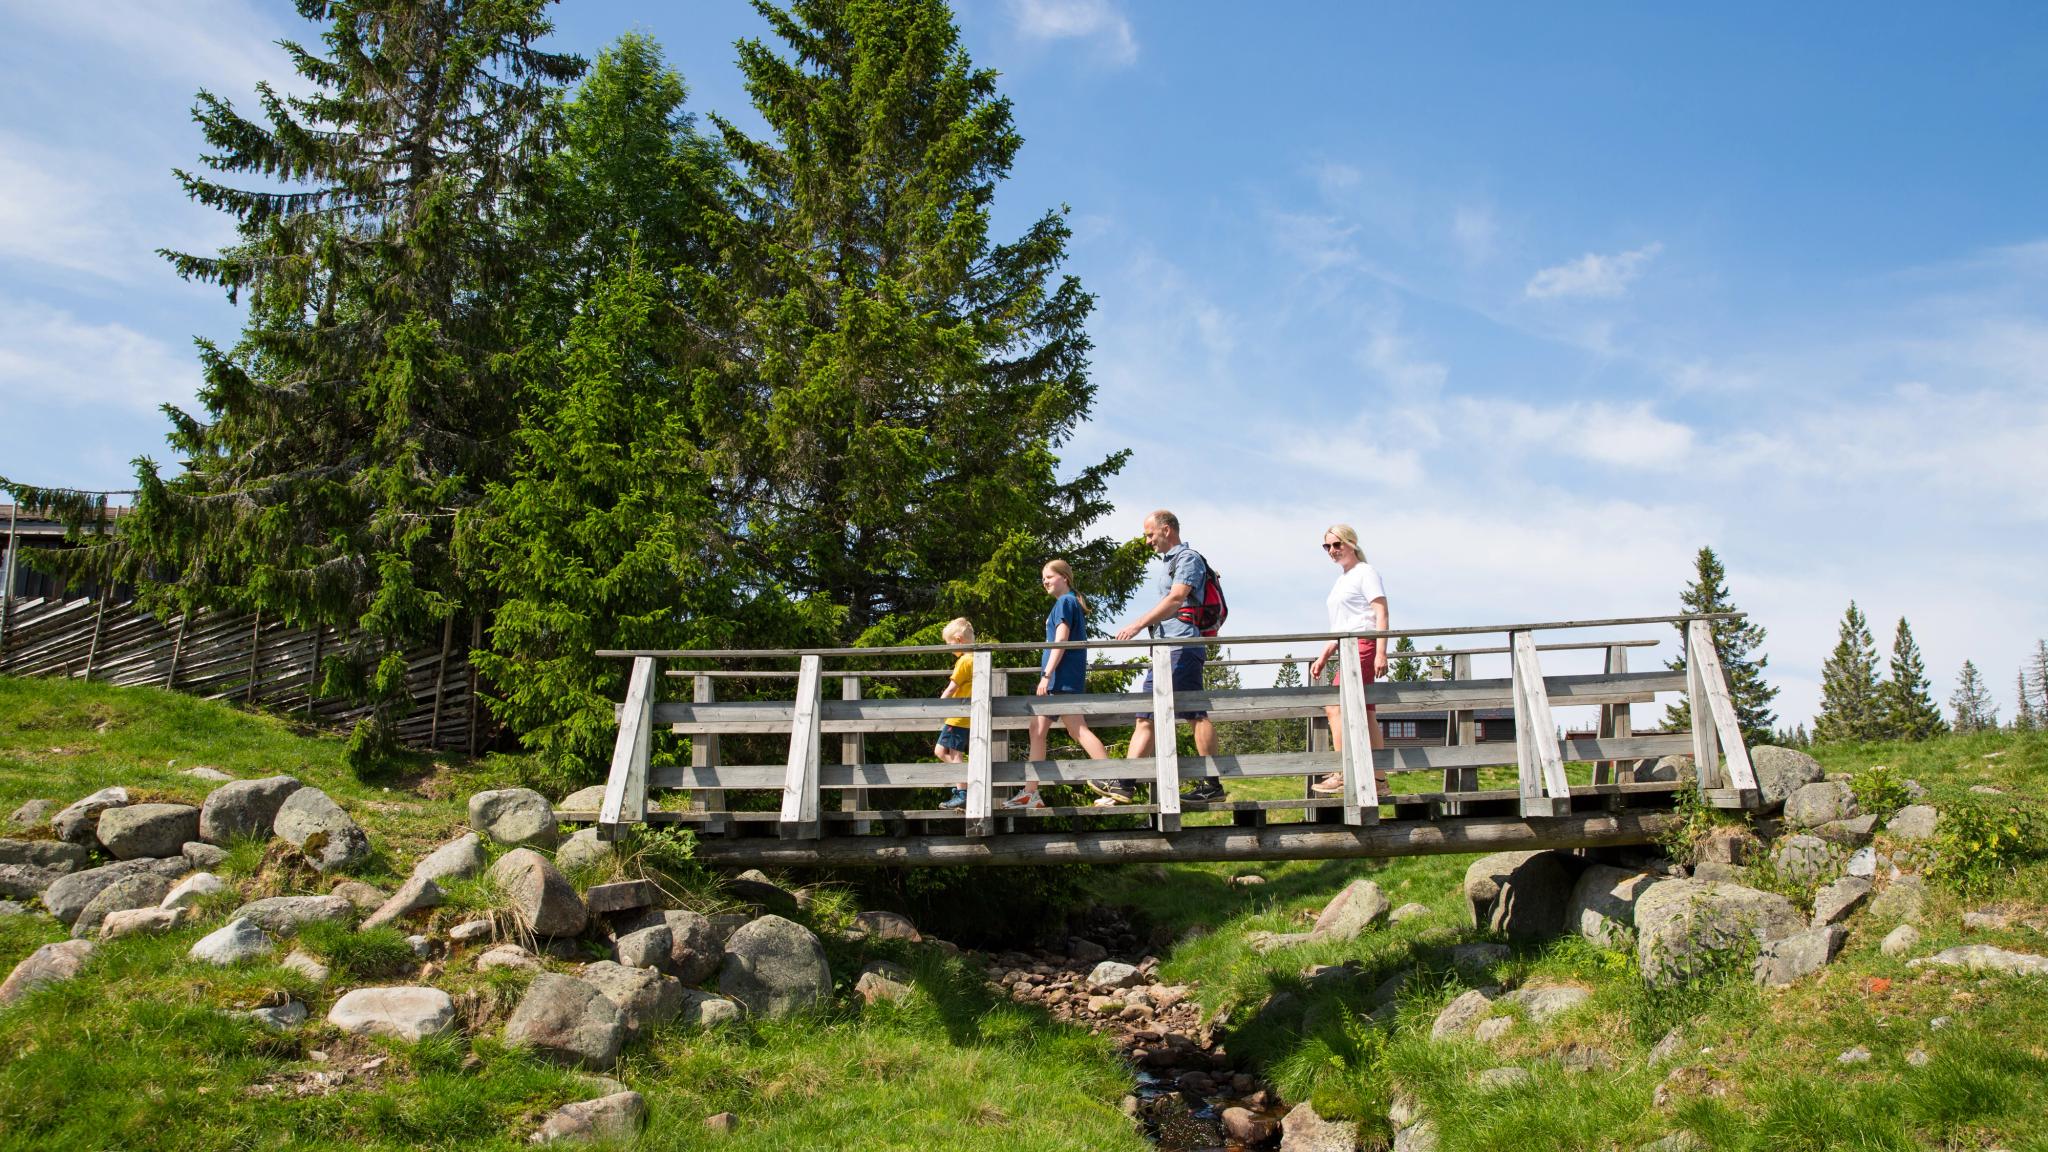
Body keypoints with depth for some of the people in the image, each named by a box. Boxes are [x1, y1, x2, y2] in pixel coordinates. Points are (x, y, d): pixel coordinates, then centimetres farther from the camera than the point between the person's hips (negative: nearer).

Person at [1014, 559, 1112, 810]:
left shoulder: (1064, 602, -6)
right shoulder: (1072, 602, 21)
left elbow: (1060, 641, -16)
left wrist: (1046, 675, -20)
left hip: (1062, 677, -10)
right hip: (1060, 680, 10)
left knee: (1078, 730, -13)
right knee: (1037, 729, 9)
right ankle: (1031, 793, 10)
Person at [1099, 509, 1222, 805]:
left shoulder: (1188, 558, -5)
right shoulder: (1169, 562, 25)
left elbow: (1176, 600, -18)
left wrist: (1138, 624, -23)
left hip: (1182, 645, -10)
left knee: (1197, 715, -8)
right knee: (1146, 717, 3)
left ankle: (1212, 785, -4)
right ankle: (1122, 785, 0)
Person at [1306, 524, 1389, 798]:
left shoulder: (1365, 572, -3)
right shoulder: (1341, 580, 23)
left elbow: (1381, 613, -12)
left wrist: (1381, 652, -21)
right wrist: (1323, 657, 23)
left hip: (1363, 644, -9)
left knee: (1335, 706, -16)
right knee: (1363, 713, 6)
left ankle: (1342, 774, -18)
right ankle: (1378, 779, 7)